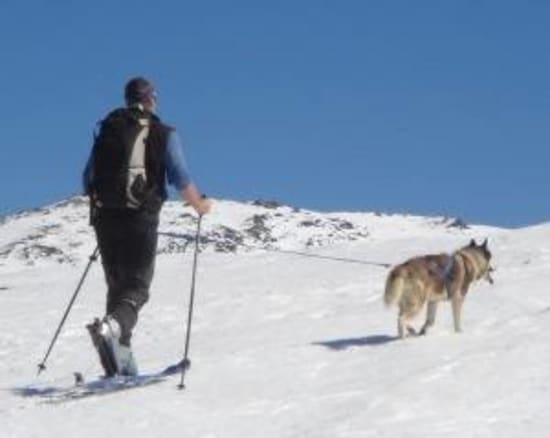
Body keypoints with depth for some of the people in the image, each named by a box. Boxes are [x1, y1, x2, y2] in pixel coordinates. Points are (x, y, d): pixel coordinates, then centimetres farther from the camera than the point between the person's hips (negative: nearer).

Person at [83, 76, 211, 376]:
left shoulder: (107, 129, 12)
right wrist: (200, 205, 12)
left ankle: (121, 362, 9)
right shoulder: (164, 134, 1)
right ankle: (110, 326, -32)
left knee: (117, 286, 14)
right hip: (141, 219, -4)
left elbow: (87, 178, 12)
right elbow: (180, 179, -5)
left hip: (104, 217, 4)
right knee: (137, 288, 0)